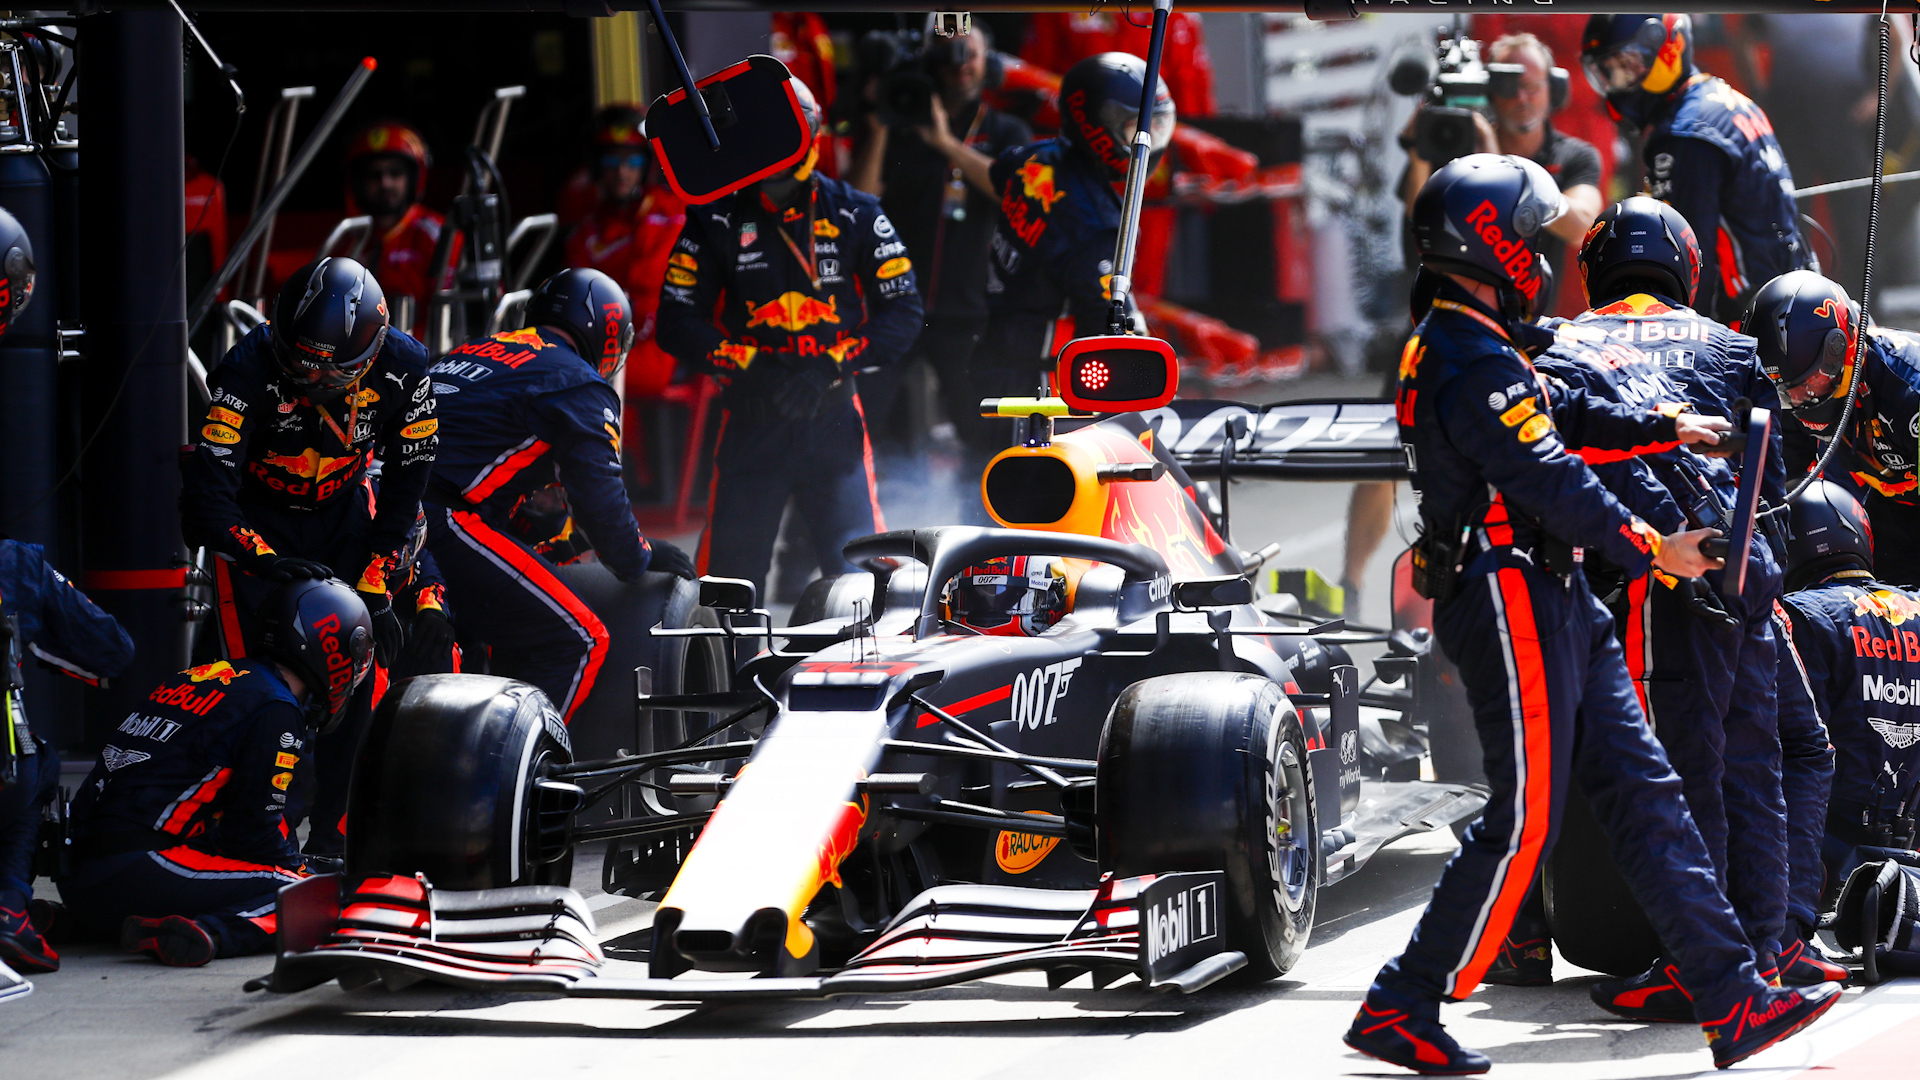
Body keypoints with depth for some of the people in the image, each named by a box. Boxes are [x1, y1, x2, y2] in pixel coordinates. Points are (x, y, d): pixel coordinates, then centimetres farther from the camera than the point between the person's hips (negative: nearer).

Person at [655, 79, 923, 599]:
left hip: (834, 420, -1)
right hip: (750, 422, 1)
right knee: (729, 567, -1)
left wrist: (830, 366, -12)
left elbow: (902, 313, 0)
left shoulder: (855, 216, 3)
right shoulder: (716, 221, 4)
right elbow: (677, 321, 2)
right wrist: (747, 364, -13)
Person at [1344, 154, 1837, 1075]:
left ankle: (1733, 1003, 7)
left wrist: (1667, 428, 25)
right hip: (1512, 606, -11)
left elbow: (1566, 419, 25)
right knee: (1525, 820, -7)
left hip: (1552, 607, 11)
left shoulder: (1464, 346, 16)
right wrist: (1650, 550, -13)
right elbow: (1549, 480, -20)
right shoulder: (1472, 361, -17)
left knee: (1643, 794, 7)